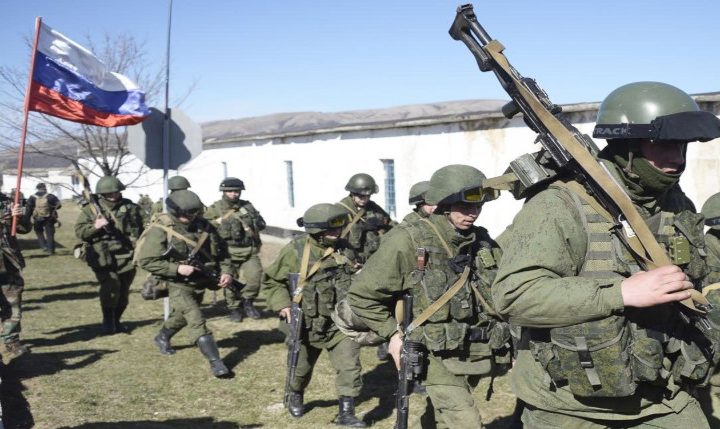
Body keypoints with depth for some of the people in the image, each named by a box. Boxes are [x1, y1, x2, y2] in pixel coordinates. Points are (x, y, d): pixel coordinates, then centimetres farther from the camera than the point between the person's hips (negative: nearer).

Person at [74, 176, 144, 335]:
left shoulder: (129, 207, 7)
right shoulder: (91, 209, 2)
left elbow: (138, 229, 16)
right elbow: (79, 231, -2)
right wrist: (94, 226, -18)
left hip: (125, 257, 3)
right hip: (102, 257, -3)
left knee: (123, 292, 8)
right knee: (111, 285, -21)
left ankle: (116, 321, 28)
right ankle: (108, 320, -5)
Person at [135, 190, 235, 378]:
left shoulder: (203, 225, -5)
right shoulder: (160, 231, -21)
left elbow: (221, 250, 7)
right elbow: (145, 261, -20)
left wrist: (227, 271, -8)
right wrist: (177, 269, -26)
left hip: (200, 282, 6)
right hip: (178, 285, -6)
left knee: (182, 316, 26)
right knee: (196, 321, -16)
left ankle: (162, 337, 53)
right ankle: (215, 362, -15)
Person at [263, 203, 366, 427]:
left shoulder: (343, 249, -5)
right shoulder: (295, 250, -15)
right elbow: (271, 281, -4)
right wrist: (282, 305, -16)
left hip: (340, 323, 1)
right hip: (307, 324, -1)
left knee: (350, 367, -10)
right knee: (301, 368, 19)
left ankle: (346, 413, 3)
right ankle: (295, 397, 50)